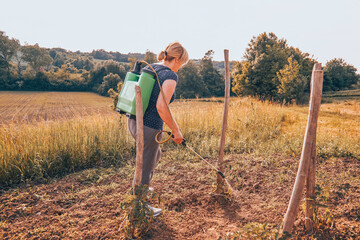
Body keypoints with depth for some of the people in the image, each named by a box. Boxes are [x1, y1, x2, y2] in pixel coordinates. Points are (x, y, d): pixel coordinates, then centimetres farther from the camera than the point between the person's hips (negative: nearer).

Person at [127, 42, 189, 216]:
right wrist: (176, 131, -15)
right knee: (145, 168, 9)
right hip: (149, 128, -9)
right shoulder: (170, 75, -15)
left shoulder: (149, 68, 9)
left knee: (155, 154, 31)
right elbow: (161, 107, -25)